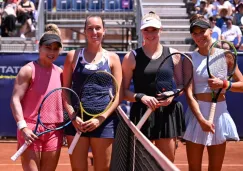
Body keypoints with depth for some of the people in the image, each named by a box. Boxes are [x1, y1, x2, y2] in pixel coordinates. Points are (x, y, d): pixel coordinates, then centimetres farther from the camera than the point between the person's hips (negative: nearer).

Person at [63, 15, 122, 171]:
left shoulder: (112, 58, 5)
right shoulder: (73, 56, 7)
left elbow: (118, 94, 1)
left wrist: (101, 118, -10)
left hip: (104, 121, 0)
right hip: (77, 120, 0)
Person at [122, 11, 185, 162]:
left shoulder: (173, 55, 6)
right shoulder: (132, 57, 0)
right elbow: (123, 91, 0)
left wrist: (172, 95, -11)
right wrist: (141, 97, -17)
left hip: (167, 114, 2)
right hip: (142, 115, -2)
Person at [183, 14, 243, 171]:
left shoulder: (225, 56, 2)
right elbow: (189, 94, -9)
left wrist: (223, 84, -13)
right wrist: (201, 119, -20)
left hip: (220, 113, 1)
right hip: (197, 113, -1)